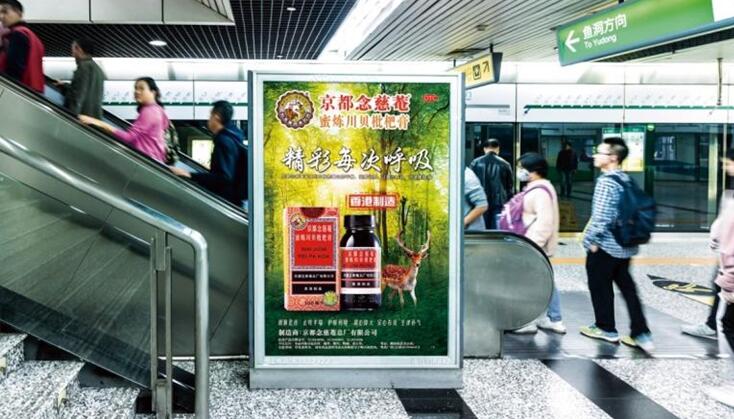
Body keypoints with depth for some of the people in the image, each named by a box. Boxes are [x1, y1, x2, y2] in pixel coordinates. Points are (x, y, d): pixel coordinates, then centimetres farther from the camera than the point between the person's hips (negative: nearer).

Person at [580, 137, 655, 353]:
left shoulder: (606, 181, -18)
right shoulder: (626, 180, 8)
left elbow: (601, 216, -23)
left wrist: (591, 240, -12)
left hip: (605, 246, -8)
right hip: (624, 245, 8)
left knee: (599, 286, 9)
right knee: (627, 287, 10)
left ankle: (606, 328, 21)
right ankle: (641, 333, 8)